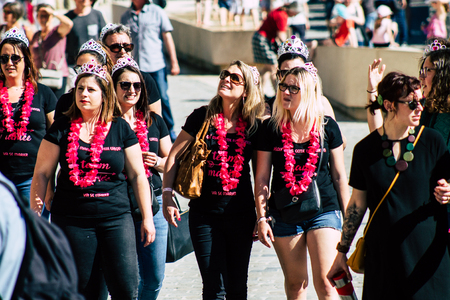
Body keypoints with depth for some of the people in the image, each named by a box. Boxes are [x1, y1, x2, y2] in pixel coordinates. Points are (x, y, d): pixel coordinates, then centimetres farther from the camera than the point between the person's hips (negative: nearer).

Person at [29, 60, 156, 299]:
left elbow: (137, 175, 8)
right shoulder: (62, 129, 3)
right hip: (71, 220, 0)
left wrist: (147, 217, 5)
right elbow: (42, 174, 6)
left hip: (116, 218, 0)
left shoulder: (121, 129, 5)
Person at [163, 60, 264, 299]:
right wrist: (167, 195, -4)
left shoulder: (253, 126, 0)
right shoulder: (202, 117, -4)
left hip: (241, 216, 2)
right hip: (204, 214, -2)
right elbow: (174, 156, 2)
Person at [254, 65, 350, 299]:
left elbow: (339, 175, 6)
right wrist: (261, 218, -2)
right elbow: (262, 178, 3)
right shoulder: (271, 128, 0)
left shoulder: (327, 127, 0)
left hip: (324, 211, -1)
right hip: (285, 215, 1)